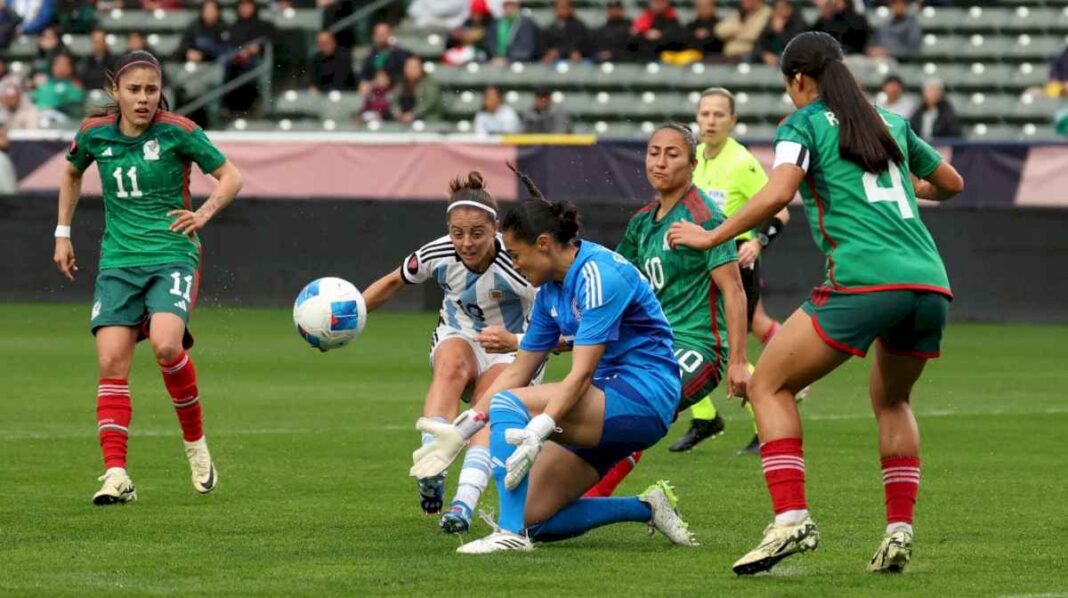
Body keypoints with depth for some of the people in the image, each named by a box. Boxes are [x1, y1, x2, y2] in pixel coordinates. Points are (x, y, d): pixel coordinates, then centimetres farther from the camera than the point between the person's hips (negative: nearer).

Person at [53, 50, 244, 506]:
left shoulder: (178, 132, -8)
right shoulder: (94, 134, 3)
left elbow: (231, 176, 1)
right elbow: (71, 173, 24)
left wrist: (204, 213, -15)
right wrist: (63, 234, 20)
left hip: (172, 255, -3)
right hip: (118, 260, 3)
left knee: (165, 345, -26)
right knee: (112, 362, -11)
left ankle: (195, 441, -2)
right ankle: (116, 475, -11)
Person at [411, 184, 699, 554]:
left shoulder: (598, 275, -17)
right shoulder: (551, 290, 10)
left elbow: (581, 374, -25)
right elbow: (518, 372, 14)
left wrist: (538, 432, -35)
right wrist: (461, 432, 6)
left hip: (645, 397, -10)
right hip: (611, 403, 10)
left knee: (508, 403, -24)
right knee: (532, 518, 2)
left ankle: (511, 533, -29)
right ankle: (646, 508, 14)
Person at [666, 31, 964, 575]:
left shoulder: (804, 125, 7)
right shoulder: (890, 124, 24)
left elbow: (779, 192, -11)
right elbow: (951, 183, 36)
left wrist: (712, 237, -2)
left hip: (863, 282, -6)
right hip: (930, 283, 6)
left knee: (769, 385, 6)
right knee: (891, 400, 28)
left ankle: (791, 518, -11)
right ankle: (899, 529, 12)